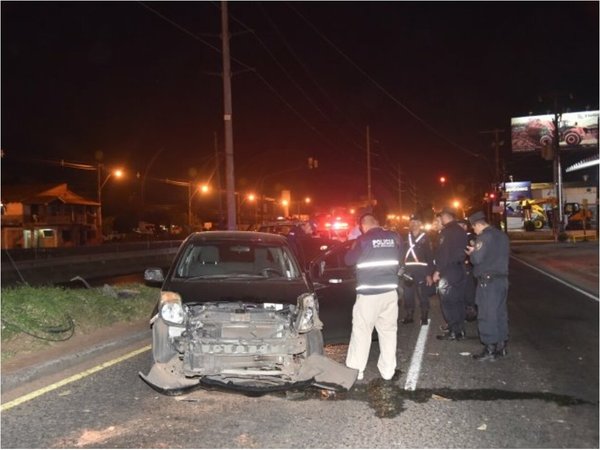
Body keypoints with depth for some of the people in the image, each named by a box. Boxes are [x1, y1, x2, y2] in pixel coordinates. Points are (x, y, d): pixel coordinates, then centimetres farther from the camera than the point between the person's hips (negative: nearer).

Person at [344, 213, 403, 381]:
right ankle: (388, 370, 15)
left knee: (361, 331, 4)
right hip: (390, 291, 4)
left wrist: (354, 245, 17)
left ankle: (356, 370, 8)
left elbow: (348, 260, 2)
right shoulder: (394, 237, 3)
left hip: (369, 293, -4)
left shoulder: (363, 240, -9)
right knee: (388, 331, 11)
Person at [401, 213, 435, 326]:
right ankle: (408, 316, 17)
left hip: (421, 270, -3)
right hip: (408, 270, 3)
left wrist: (429, 274, -6)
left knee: (423, 295, -1)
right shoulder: (406, 237, 10)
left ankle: (424, 317, 9)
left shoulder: (424, 238, 2)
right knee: (408, 295, 5)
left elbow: (429, 257, 0)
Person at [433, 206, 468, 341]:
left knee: (447, 302, -4)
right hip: (459, 270, 9)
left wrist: (438, 270, -16)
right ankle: (460, 329, 19)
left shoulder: (447, 231, -14)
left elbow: (443, 252, -20)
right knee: (458, 300, 13)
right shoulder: (461, 231, 13)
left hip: (448, 272, -9)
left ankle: (454, 331, -4)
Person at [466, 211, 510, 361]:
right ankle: (501, 346, 20)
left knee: (487, 315, -4)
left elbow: (477, 259, -20)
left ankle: (490, 350, -2)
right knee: (500, 312, 13)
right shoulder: (501, 235, 14)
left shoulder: (484, 237, -14)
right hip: (502, 279, 9)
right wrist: (476, 251, 16)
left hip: (488, 281, -9)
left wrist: (471, 253, 1)